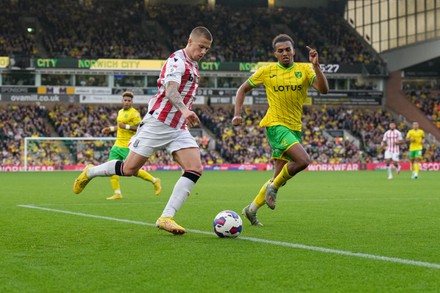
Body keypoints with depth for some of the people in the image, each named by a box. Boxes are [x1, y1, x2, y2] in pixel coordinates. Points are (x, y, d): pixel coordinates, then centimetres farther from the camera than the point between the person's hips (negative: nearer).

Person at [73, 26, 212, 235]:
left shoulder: (192, 66, 16)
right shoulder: (177, 60, -12)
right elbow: (170, 90, -31)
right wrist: (185, 110, -47)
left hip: (178, 128, 8)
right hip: (158, 123, -8)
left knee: (195, 168, -14)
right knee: (129, 169, -3)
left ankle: (166, 217, -16)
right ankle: (89, 173, 25)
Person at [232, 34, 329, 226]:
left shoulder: (304, 69, 3)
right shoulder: (267, 71, 0)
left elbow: (323, 89, -12)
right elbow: (243, 89, 11)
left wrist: (316, 66, -24)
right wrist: (237, 114, -1)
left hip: (295, 128, 4)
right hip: (275, 125, -4)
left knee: (279, 177, 9)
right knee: (303, 160, -26)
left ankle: (252, 209, 26)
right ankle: (273, 187, -4)